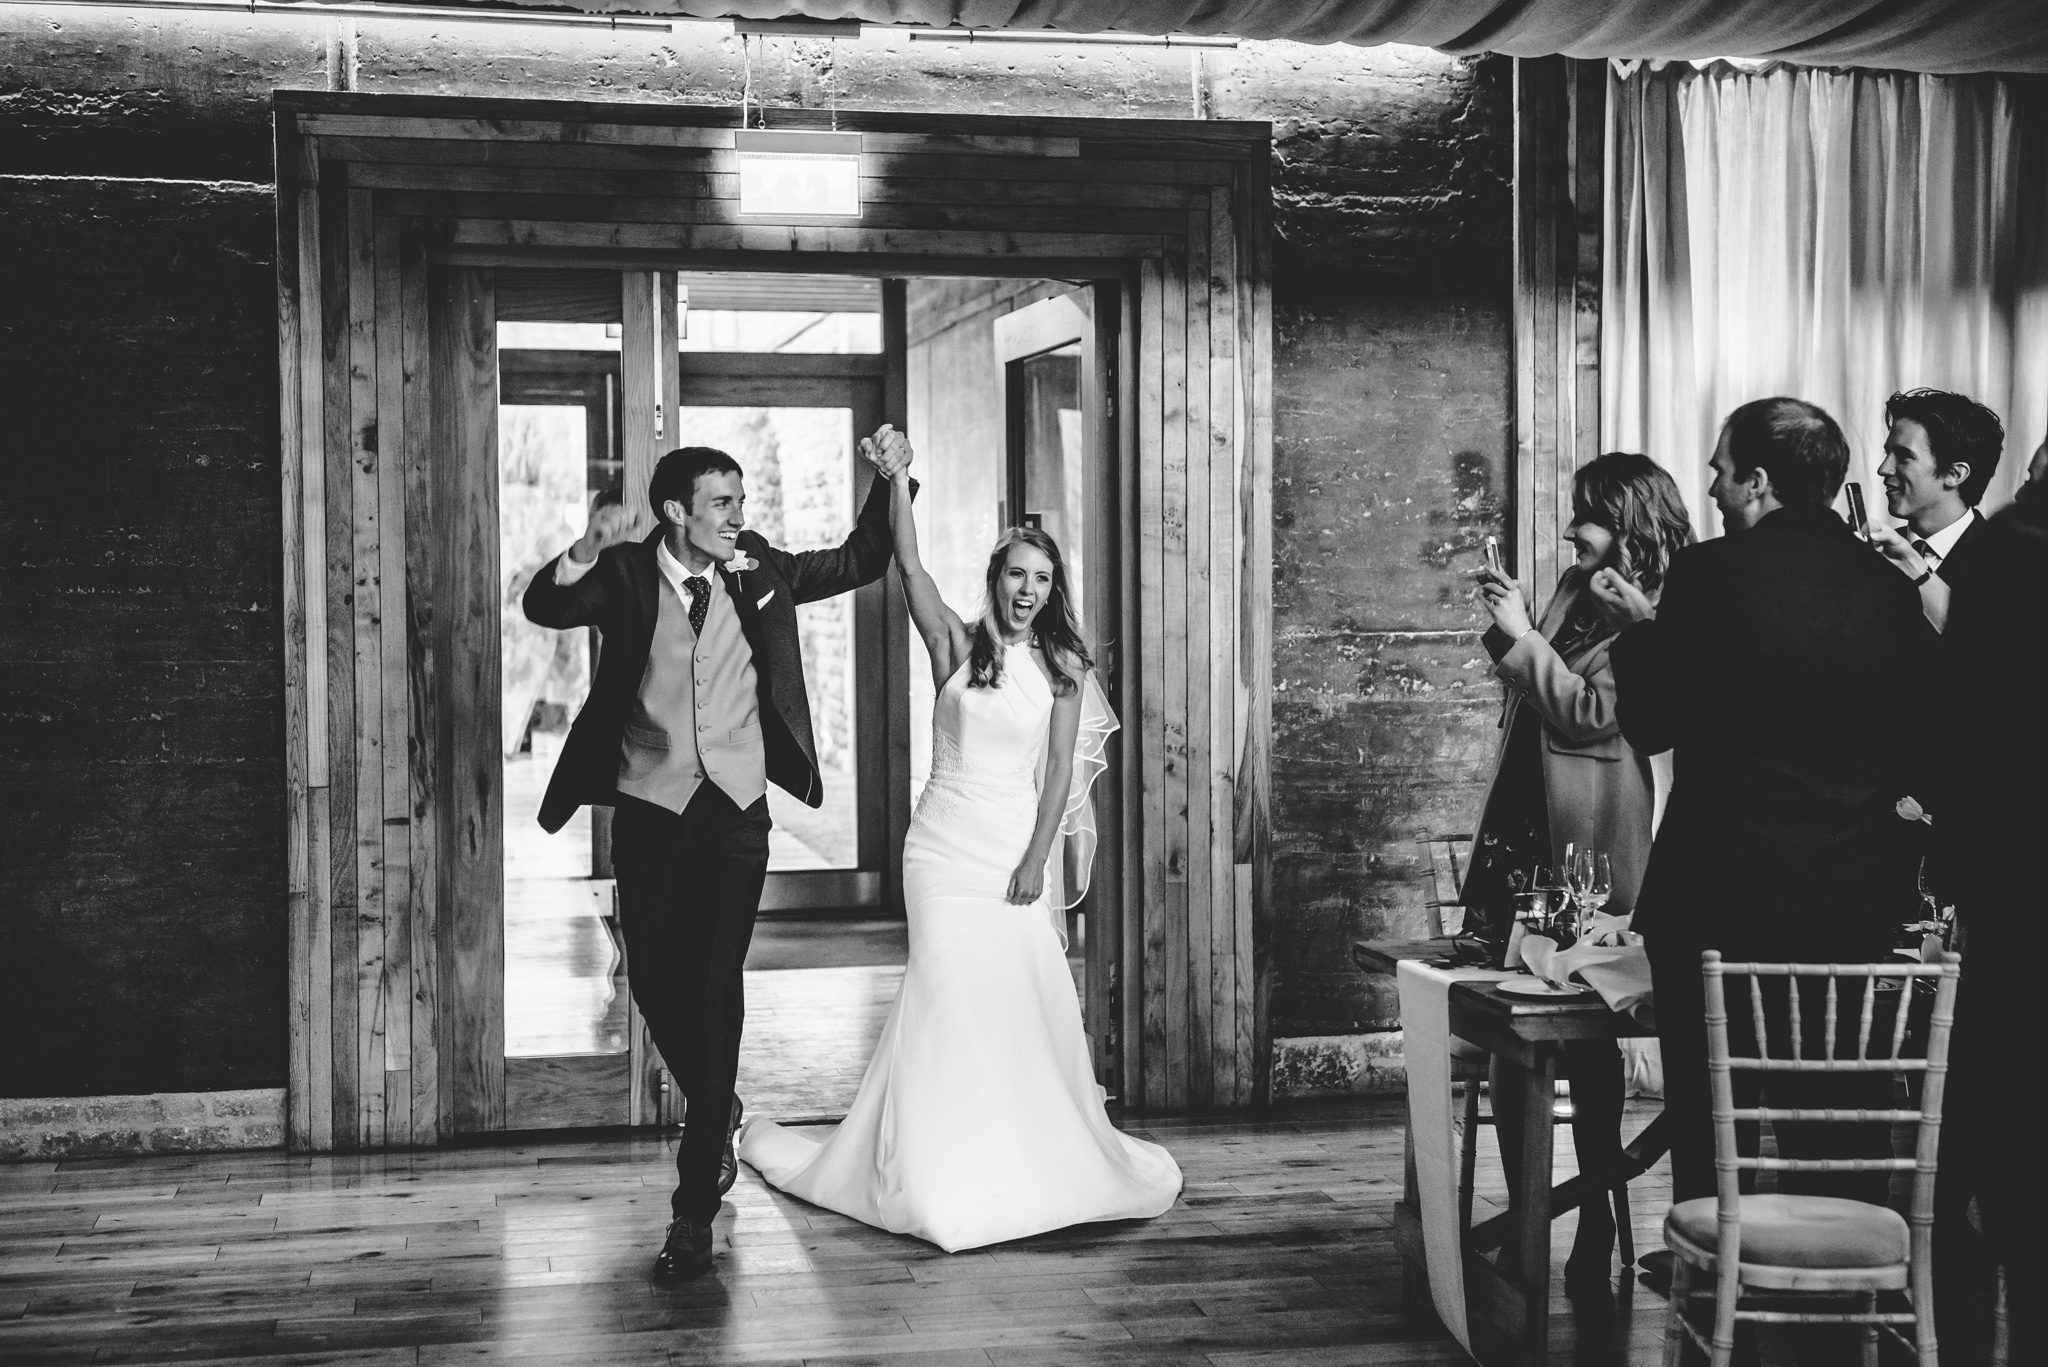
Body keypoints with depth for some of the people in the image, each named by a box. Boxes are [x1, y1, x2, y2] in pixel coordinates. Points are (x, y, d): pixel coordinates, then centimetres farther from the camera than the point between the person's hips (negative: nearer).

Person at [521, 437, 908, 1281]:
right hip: (649, 809, 0)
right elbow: (543, 606, -19)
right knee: (655, 983, 8)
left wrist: (889, 484, -1)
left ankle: (695, 1208, -5)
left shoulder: (757, 571, 4)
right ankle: (715, 1113, 39)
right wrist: (588, 550, -38)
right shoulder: (626, 576, -2)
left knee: (714, 987, -8)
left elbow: (862, 563, 13)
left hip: (735, 810, 0)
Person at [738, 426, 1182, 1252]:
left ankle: (1035, 1150, 21)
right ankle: (941, 1167, 7)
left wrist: (1037, 860, -8)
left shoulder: (1063, 667, 5)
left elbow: (1060, 769, 0)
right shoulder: (955, 645, 2)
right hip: (948, 843, -1)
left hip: (1019, 845, 1)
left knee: (1028, 996, 3)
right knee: (949, 989, -5)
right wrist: (897, 480, -21)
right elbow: (909, 566, -10)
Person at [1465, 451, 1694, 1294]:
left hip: (1583, 852, -7)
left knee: (1584, 1042, 1)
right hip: (1516, 834, 7)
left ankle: (1596, 1227, 13)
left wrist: (1521, 635, -15)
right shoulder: (1574, 590, 13)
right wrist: (1506, 622, 5)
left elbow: (1590, 712, -18)